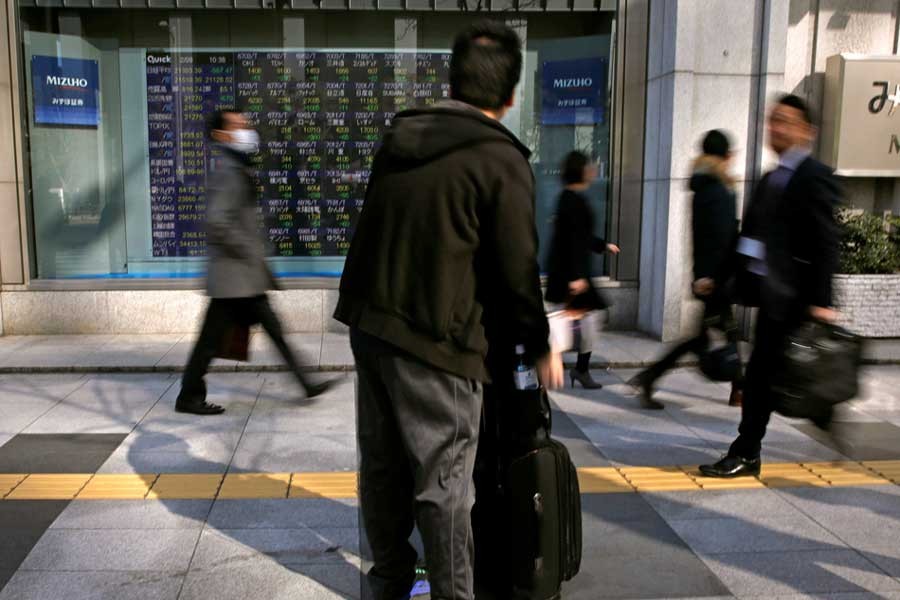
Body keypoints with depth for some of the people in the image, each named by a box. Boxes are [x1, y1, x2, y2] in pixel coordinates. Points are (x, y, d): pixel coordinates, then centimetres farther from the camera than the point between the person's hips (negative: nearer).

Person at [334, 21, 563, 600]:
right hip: (438, 342, -7)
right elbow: (518, 268, -10)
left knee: (381, 465, 18)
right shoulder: (501, 159, -11)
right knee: (443, 483, 5)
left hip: (369, 324, 7)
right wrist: (540, 345, 3)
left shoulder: (399, 135, 8)